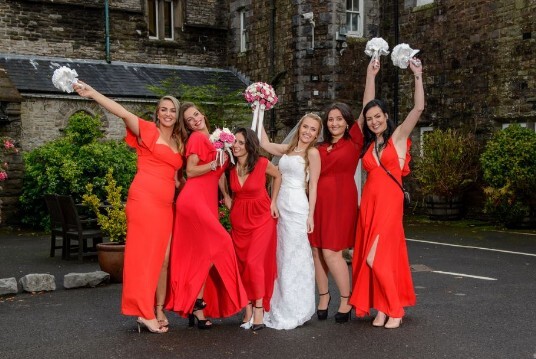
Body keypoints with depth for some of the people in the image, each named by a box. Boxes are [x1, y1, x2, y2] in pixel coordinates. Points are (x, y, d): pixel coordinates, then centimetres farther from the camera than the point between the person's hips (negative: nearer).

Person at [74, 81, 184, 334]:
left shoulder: (178, 143, 20)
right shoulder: (148, 131, 3)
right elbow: (123, 113, -11)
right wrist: (92, 93, -21)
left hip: (165, 203, 6)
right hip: (144, 197, -6)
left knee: (164, 257, 4)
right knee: (145, 253, -5)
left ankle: (159, 310, 13)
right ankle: (145, 312, -1)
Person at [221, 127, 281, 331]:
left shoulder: (262, 164, -15)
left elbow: (278, 176, 6)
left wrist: (273, 202, 3)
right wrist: (226, 196, 6)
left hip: (261, 217, -4)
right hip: (239, 219, 4)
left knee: (254, 262, -15)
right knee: (243, 264, 6)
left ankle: (259, 309, -2)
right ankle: (248, 311, 15)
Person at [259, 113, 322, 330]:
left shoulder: (312, 153, -3)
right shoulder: (287, 149, 14)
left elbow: (313, 185, -6)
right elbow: (264, 144, 24)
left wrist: (310, 215, -10)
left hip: (297, 207, -6)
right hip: (280, 205, 6)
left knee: (293, 256, -2)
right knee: (281, 256, 10)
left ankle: (294, 310, 8)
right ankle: (282, 308, 20)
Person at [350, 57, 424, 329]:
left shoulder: (398, 136, -1)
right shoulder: (369, 144, 14)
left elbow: (418, 108, -9)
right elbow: (367, 106, 13)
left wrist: (417, 76, -12)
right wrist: (371, 74, 12)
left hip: (390, 201, -6)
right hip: (369, 201, 6)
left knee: (380, 255, -9)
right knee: (371, 256, 4)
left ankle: (394, 309, 3)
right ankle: (382, 308, 12)